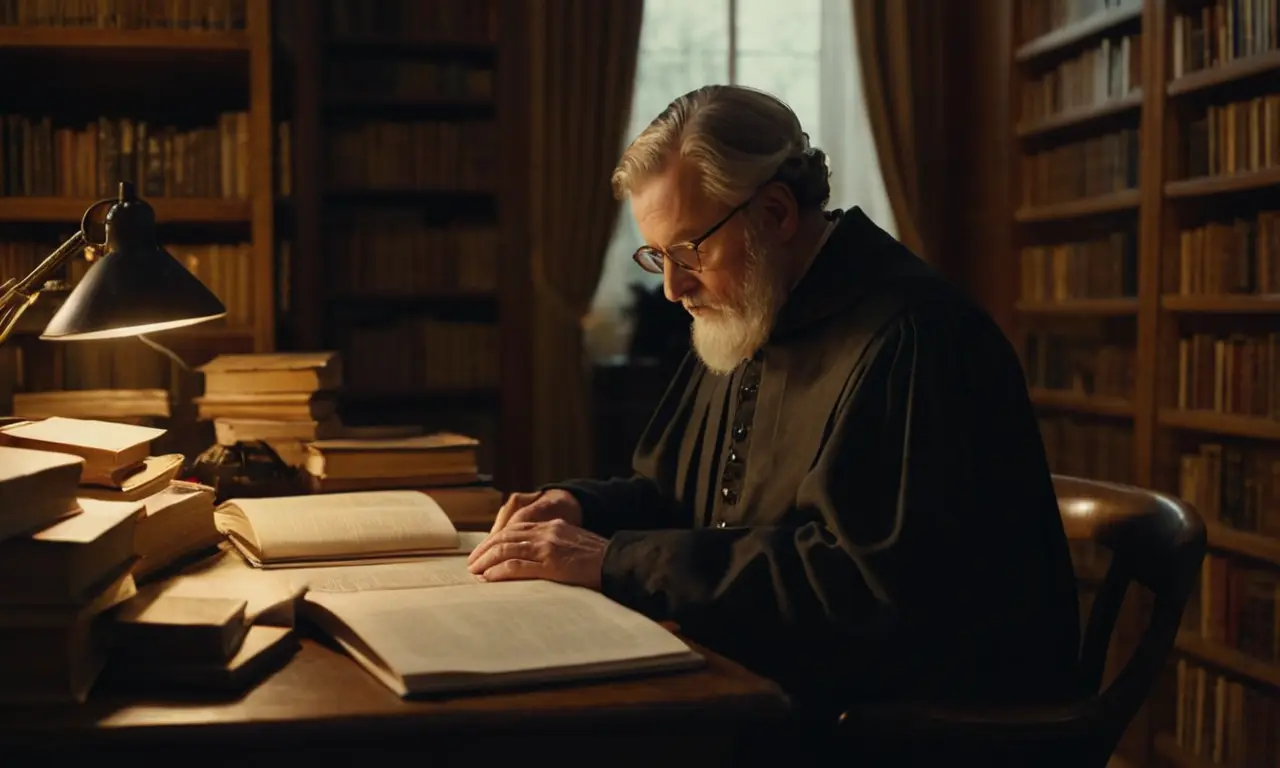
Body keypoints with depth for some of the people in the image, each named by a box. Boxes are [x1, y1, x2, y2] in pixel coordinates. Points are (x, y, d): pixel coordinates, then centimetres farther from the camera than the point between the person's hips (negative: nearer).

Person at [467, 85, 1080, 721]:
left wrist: (612, 563, -24)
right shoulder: (748, 321, 12)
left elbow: (866, 583, -26)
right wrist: (582, 507, 0)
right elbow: (679, 495, 22)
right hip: (751, 691, 8)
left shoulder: (908, 338, -18)